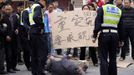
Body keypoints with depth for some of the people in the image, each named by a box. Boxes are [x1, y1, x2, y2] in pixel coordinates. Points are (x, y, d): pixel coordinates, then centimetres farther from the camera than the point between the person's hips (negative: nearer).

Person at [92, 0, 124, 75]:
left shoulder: (102, 9, -1)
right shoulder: (119, 10, 11)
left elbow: (97, 23, -9)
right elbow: (121, 27, 13)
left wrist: (94, 35, -6)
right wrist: (121, 39, 19)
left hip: (104, 34, -4)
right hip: (115, 35, 4)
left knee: (104, 58, 1)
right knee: (113, 58, 13)